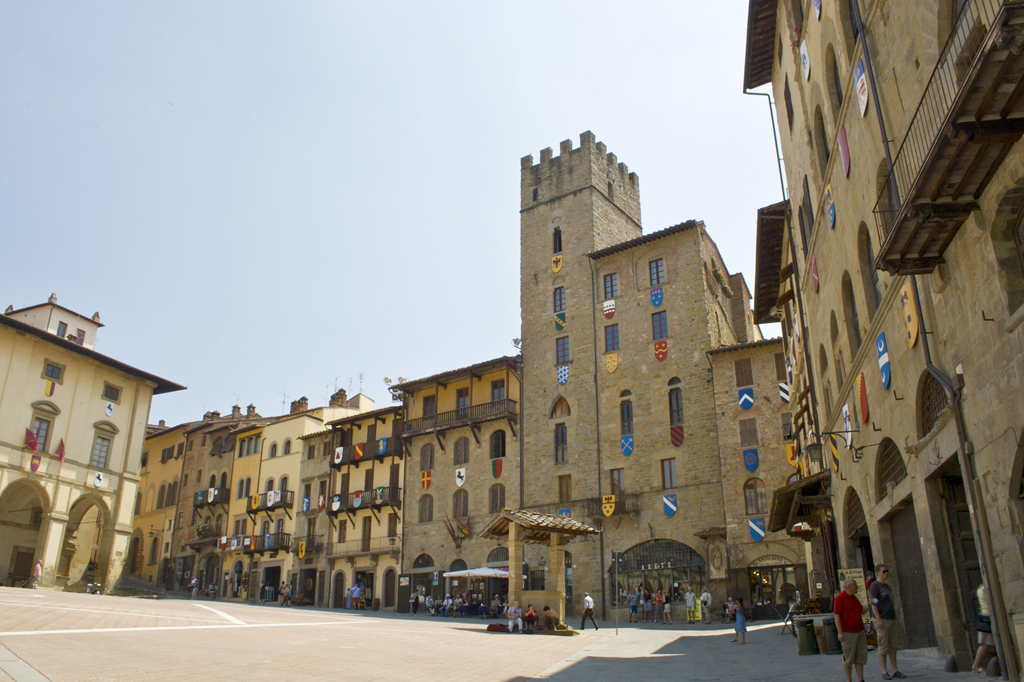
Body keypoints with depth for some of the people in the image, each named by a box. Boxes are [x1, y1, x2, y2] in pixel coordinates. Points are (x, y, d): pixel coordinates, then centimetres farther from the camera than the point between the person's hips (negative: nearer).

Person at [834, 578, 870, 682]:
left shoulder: (854, 598, 14)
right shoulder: (840, 598, -12)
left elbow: (862, 611, 21)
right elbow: (837, 616, -15)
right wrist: (840, 633, -19)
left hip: (860, 631, 8)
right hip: (848, 633, -8)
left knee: (861, 656, 7)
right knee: (849, 658, -1)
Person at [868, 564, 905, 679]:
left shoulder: (888, 586, 19)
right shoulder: (874, 585, -6)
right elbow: (873, 604, -12)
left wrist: (897, 619, 18)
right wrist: (878, 620, -19)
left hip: (892, 620, 7)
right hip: (882, 621, -7)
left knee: (893, 646, 8)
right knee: (883, 647, -4)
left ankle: (895, 671, 14)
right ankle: (884, 671, 0)